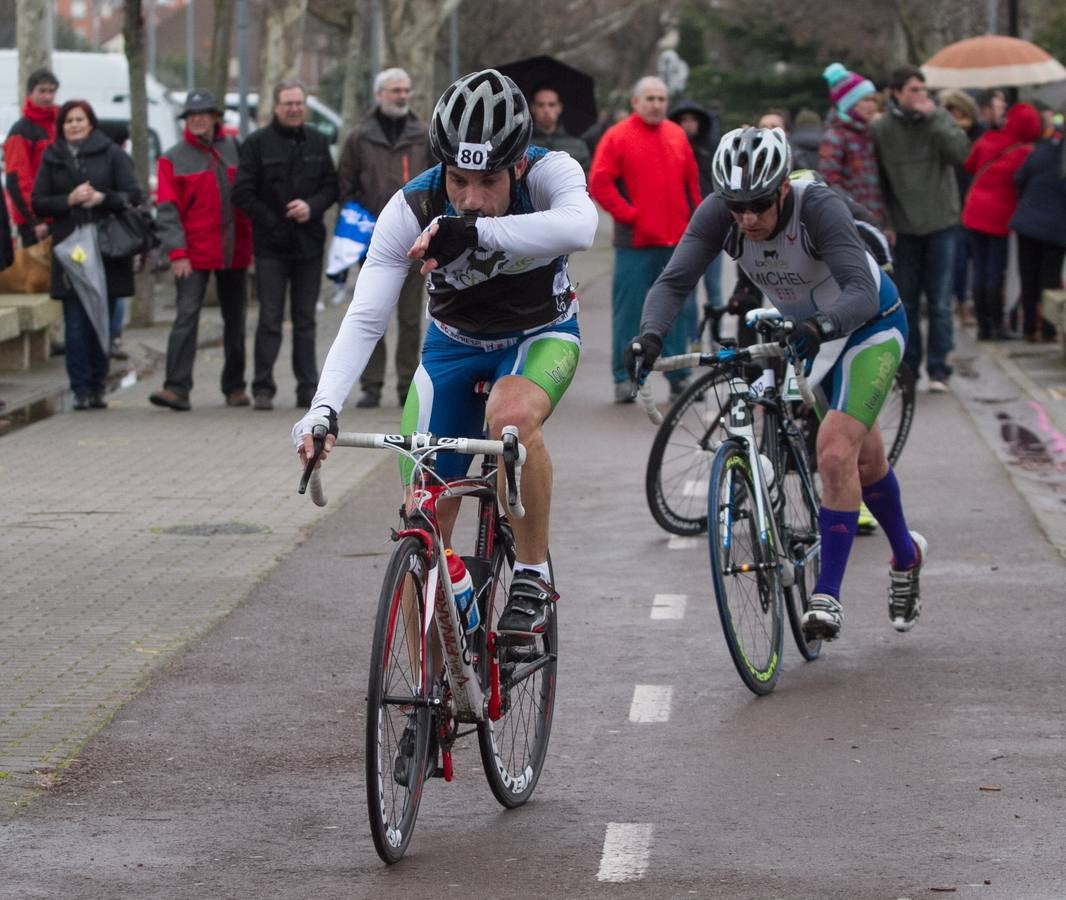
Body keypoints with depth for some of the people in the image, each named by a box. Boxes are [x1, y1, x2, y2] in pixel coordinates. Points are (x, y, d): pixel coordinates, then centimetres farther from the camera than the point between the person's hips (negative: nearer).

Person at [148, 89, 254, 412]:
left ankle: (235, 386, 22)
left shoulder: (236, 150, 7)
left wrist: (253, 239, 4)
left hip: (235, 250, 3)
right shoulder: (174, 159, 0)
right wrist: (177, 252, -13)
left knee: (235, 321, 11)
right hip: (194, 254, -3)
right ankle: (177, 387, -17)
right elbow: (167, 210, -5)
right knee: (186, 318, -13)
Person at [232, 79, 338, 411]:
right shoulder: (257, 143, -2)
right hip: (271, 246, -3)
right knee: (270, 319, -5)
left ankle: (308, 387, 11)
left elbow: (330, 186, 10)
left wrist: (312, 207, -9)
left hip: (309, 244, 3)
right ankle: (263, 388, -2)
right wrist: (270, 221, -11)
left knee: (305, 320, 8)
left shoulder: (317, 143, 10)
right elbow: (243, 193, -4)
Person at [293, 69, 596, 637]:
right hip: (454, 343, 2)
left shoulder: (549, 173, -29)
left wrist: (475, 231, -60)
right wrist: (323, 409, -46)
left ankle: (534, 579, -17)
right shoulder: (411, 210, -27)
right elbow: (364, 319, -31)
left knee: (512, 415, -36)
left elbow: (579, 226, -53)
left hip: (540, 333, -2)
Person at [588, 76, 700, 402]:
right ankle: (624, 379, 2)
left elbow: (692, 182, 18)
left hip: (676, 241, 5)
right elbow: (599, 183, -8)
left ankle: (679, 376, 15)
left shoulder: (677, 135, 12)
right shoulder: (618, 137, -3)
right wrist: (627, 214, -12)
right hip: (636, 241, -5)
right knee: (629, 311, -2)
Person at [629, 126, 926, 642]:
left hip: (869, 324, -6)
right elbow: (673, 281, -31)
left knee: (835, 453, -22)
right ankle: (906, 555, 44)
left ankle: (827, 595, -15)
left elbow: (862, 292, -43)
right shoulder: (718, 214, -23)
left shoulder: (818, 207, -35)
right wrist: (649, 334, -50)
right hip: (806, 331, 6)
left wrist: (822, 325, -63)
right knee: (862, 457, 19)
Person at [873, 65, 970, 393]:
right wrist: (885, 221, -1)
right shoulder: (881, 129, 0)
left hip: (941, 224, -1)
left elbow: (960, 152, -15)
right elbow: (878, 179, 4)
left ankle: (938, 369, 4)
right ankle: (907, 368, 18)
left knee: (940, 304, -2)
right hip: (905, 228, 1)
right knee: (906, 304, 8)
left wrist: (934, 118, -18)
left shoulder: (939, 118, 0)